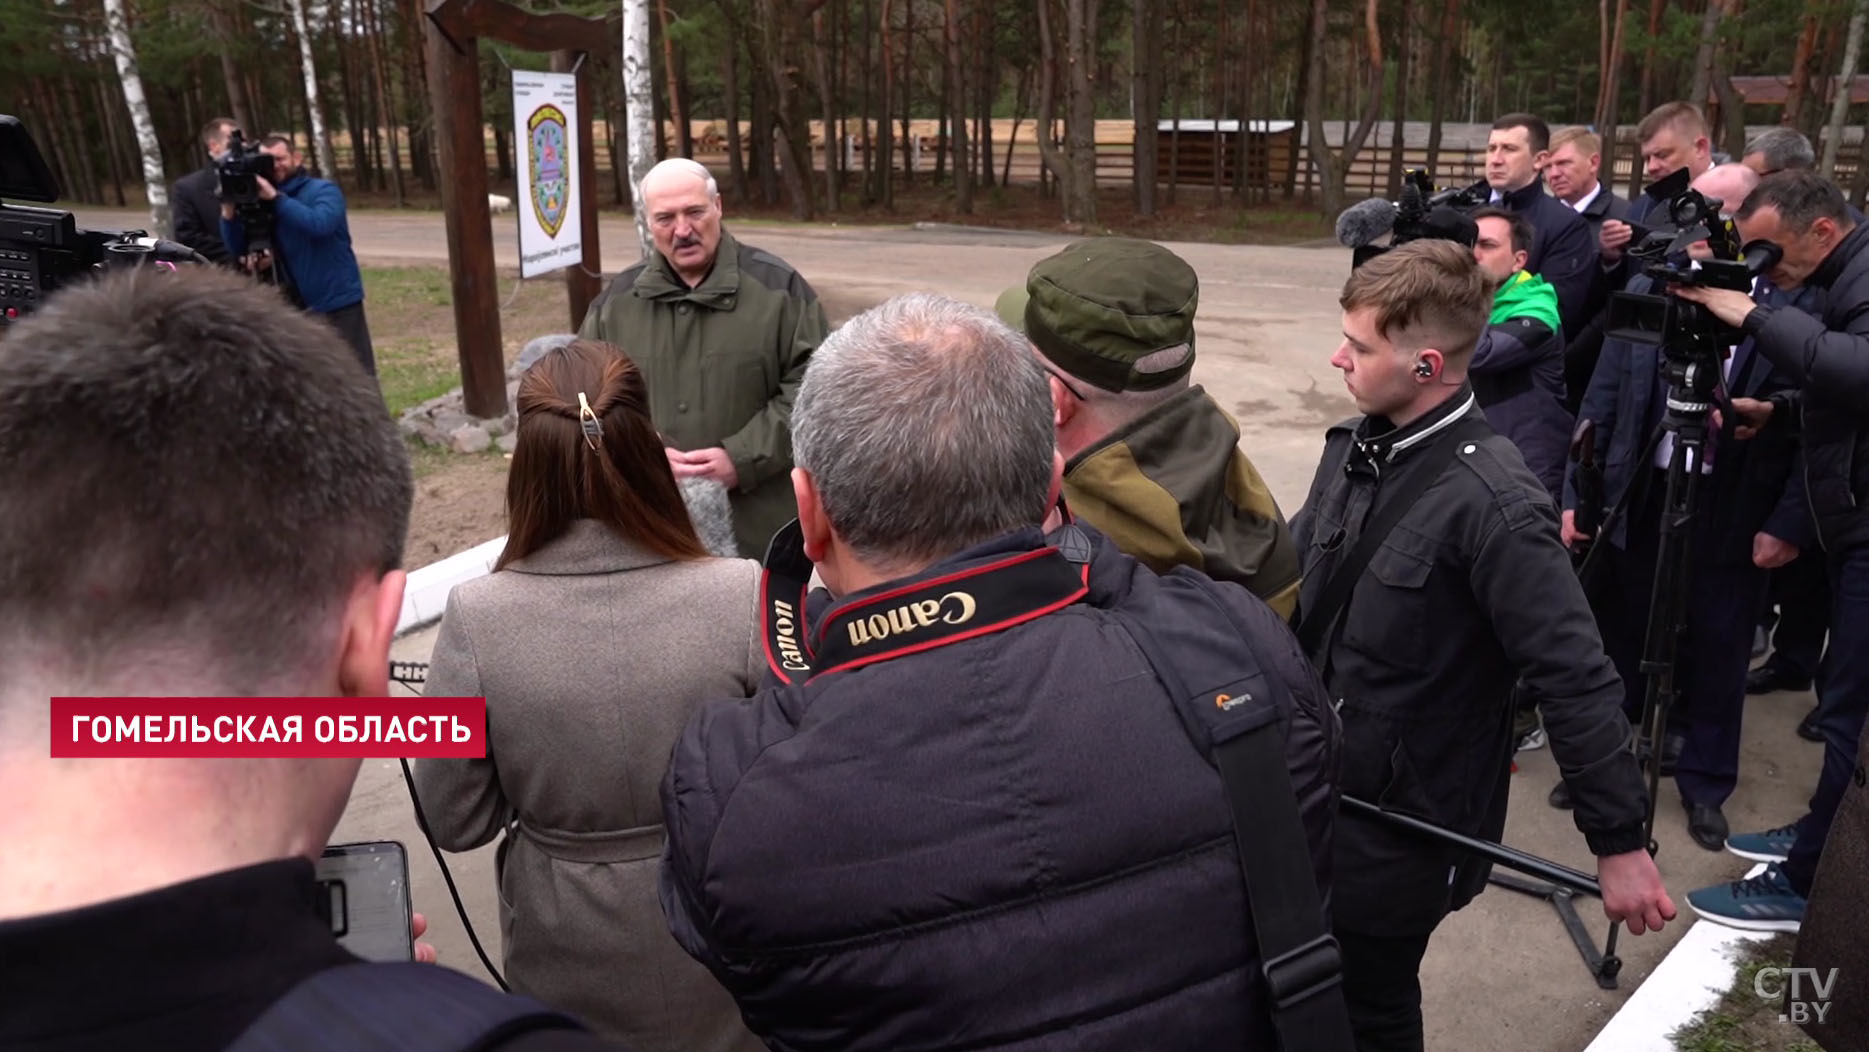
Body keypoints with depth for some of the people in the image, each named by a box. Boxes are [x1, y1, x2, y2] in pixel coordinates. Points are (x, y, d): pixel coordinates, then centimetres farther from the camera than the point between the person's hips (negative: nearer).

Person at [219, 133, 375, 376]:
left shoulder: (323, 190, -5)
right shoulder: (264, 204, 10)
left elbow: (320, 224, -26)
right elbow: (238, 247, 4)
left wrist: (276, 197, -25)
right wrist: (228, 210, -12)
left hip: (338, 303, -6)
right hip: (296, 308, 6)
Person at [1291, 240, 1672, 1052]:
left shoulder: (1490, 504, -24)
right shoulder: (1355, 445, -1)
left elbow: (1574, 680, -22)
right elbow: (1292, 572, 8)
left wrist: (1620, 841, -18)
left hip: (1405, 821, -7)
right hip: (1318, 788, 7)